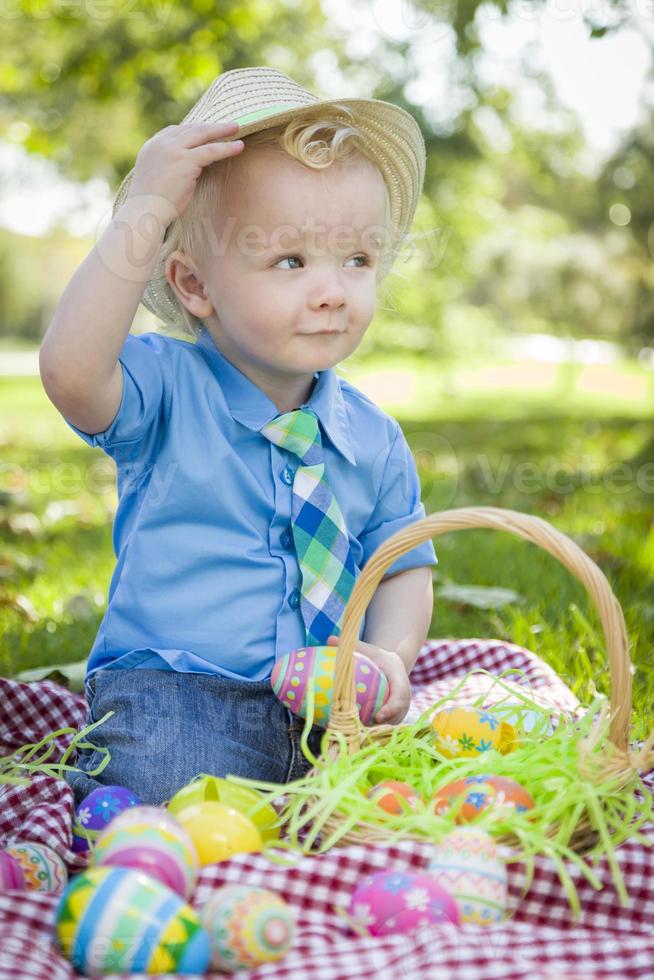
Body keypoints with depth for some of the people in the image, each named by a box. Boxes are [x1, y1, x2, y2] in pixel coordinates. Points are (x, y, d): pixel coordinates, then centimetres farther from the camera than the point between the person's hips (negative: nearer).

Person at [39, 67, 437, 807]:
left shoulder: (373, 438, 7)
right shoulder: (166, 388, -6)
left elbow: (403, 568, 15)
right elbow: (70, 371, -28)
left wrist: (390, 654, -7)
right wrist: (143, 213, -26)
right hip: (167, 699, -5)